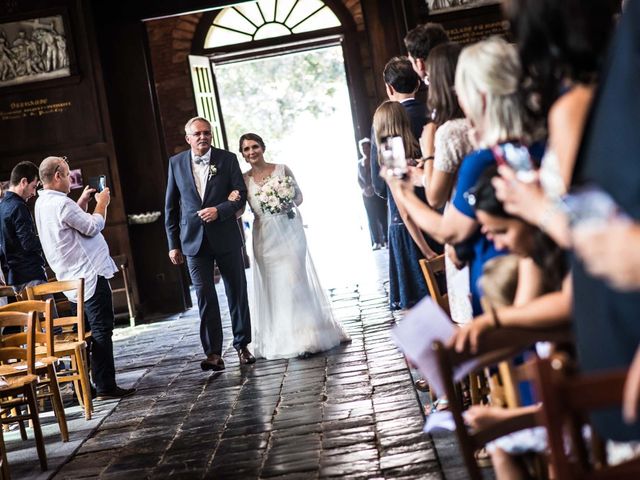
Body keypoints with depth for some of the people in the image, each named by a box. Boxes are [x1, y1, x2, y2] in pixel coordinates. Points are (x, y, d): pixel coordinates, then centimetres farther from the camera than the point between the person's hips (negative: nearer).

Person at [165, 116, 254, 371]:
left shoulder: (227, 159, 0)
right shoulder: (176, 163, 5)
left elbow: (241, 194, -2)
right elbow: (171, 205, 8)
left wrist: (219, 210, -20)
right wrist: (173, 243, 6)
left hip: (226, 238, 0)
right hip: (194, 240, 1)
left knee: (237, 292, 7)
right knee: (205, 296, -4)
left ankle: (242, 345, 22)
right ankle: (213, 353, -2)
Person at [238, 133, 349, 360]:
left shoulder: (282, 169, 3)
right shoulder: (243, 179, 5)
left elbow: (299, 197, 8)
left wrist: (287, 201, -12)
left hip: (289, 232, -1)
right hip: (265, 237, 1)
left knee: (295, 281, -5)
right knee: (273, 286, 3)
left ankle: (306, 338, 0)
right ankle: (282, 338, 12)